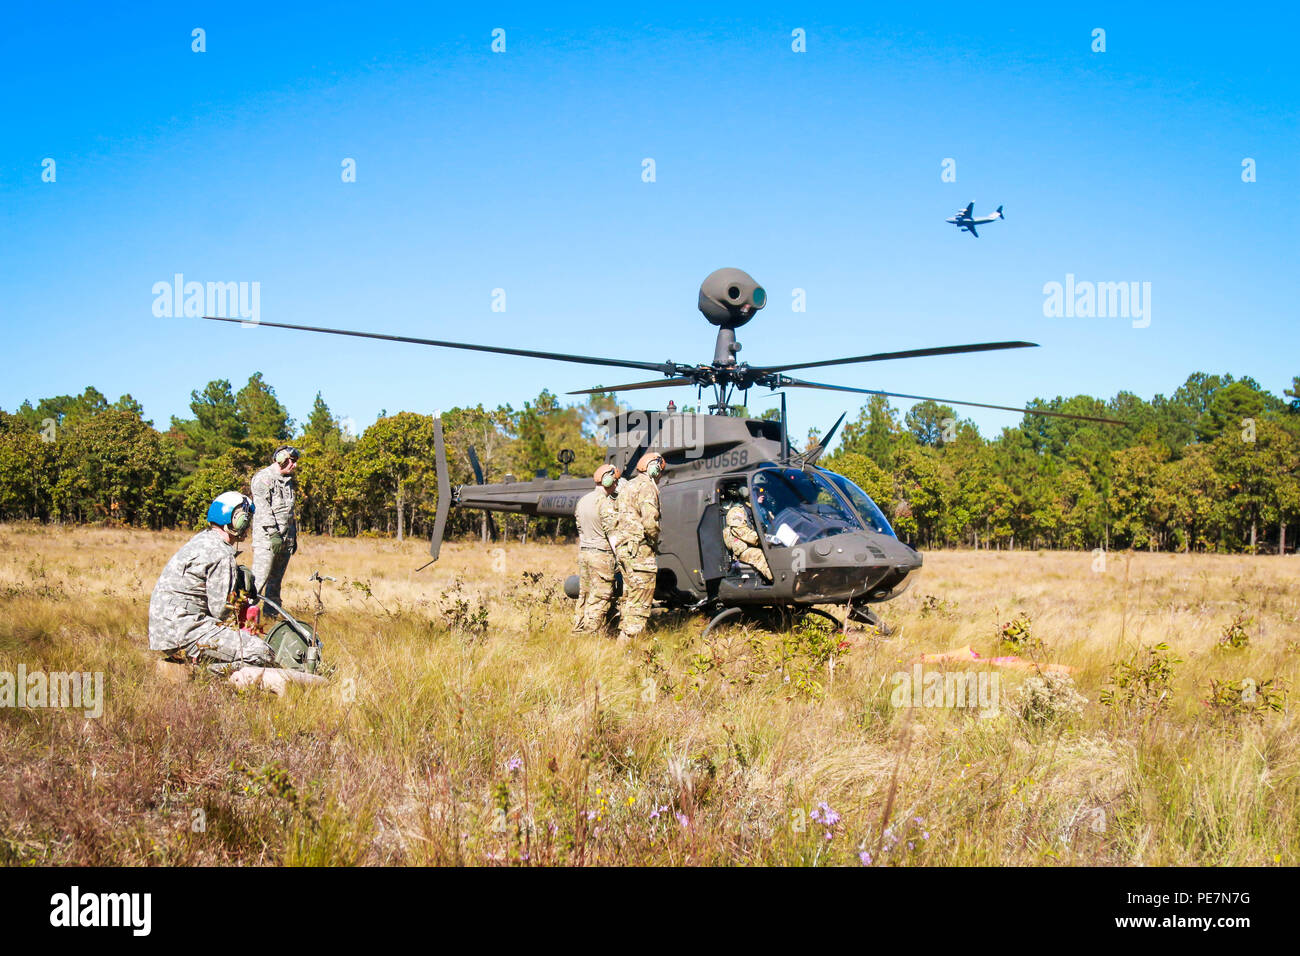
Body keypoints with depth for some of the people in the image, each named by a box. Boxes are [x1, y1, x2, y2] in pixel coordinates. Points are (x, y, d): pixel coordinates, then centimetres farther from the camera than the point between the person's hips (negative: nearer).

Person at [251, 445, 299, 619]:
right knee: (259, 578, -13)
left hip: (285, 539, 8)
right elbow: (263, 509, -14)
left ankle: (271, 613, 16)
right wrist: (273, 534, -20)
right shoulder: (263, 478, -6)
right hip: (267, 538, -8)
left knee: (276, 580, 11)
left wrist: (294, 536, 23)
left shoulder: (289, 481, 21)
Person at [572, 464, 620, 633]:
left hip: (583, 552, 8)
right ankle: (593, 631, -3)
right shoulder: (606, 503, -14)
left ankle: (578, 629, 18)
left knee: (584, 595, 15)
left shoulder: (582, 500, 11)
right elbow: (612, 531, -17)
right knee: (600, 598, -2)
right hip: (602, 554, -8)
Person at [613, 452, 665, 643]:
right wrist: (655, 542, -7)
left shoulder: (628, 487, 19)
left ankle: (623, 636, 21)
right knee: (641, 602, -7)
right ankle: (628, 640, -10)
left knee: (629, 596, 17)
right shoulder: (647, 488, -11)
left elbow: (619, 520, 20)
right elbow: (650, 521, -23)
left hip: (623, 548, 9)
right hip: (639, 550, -9)